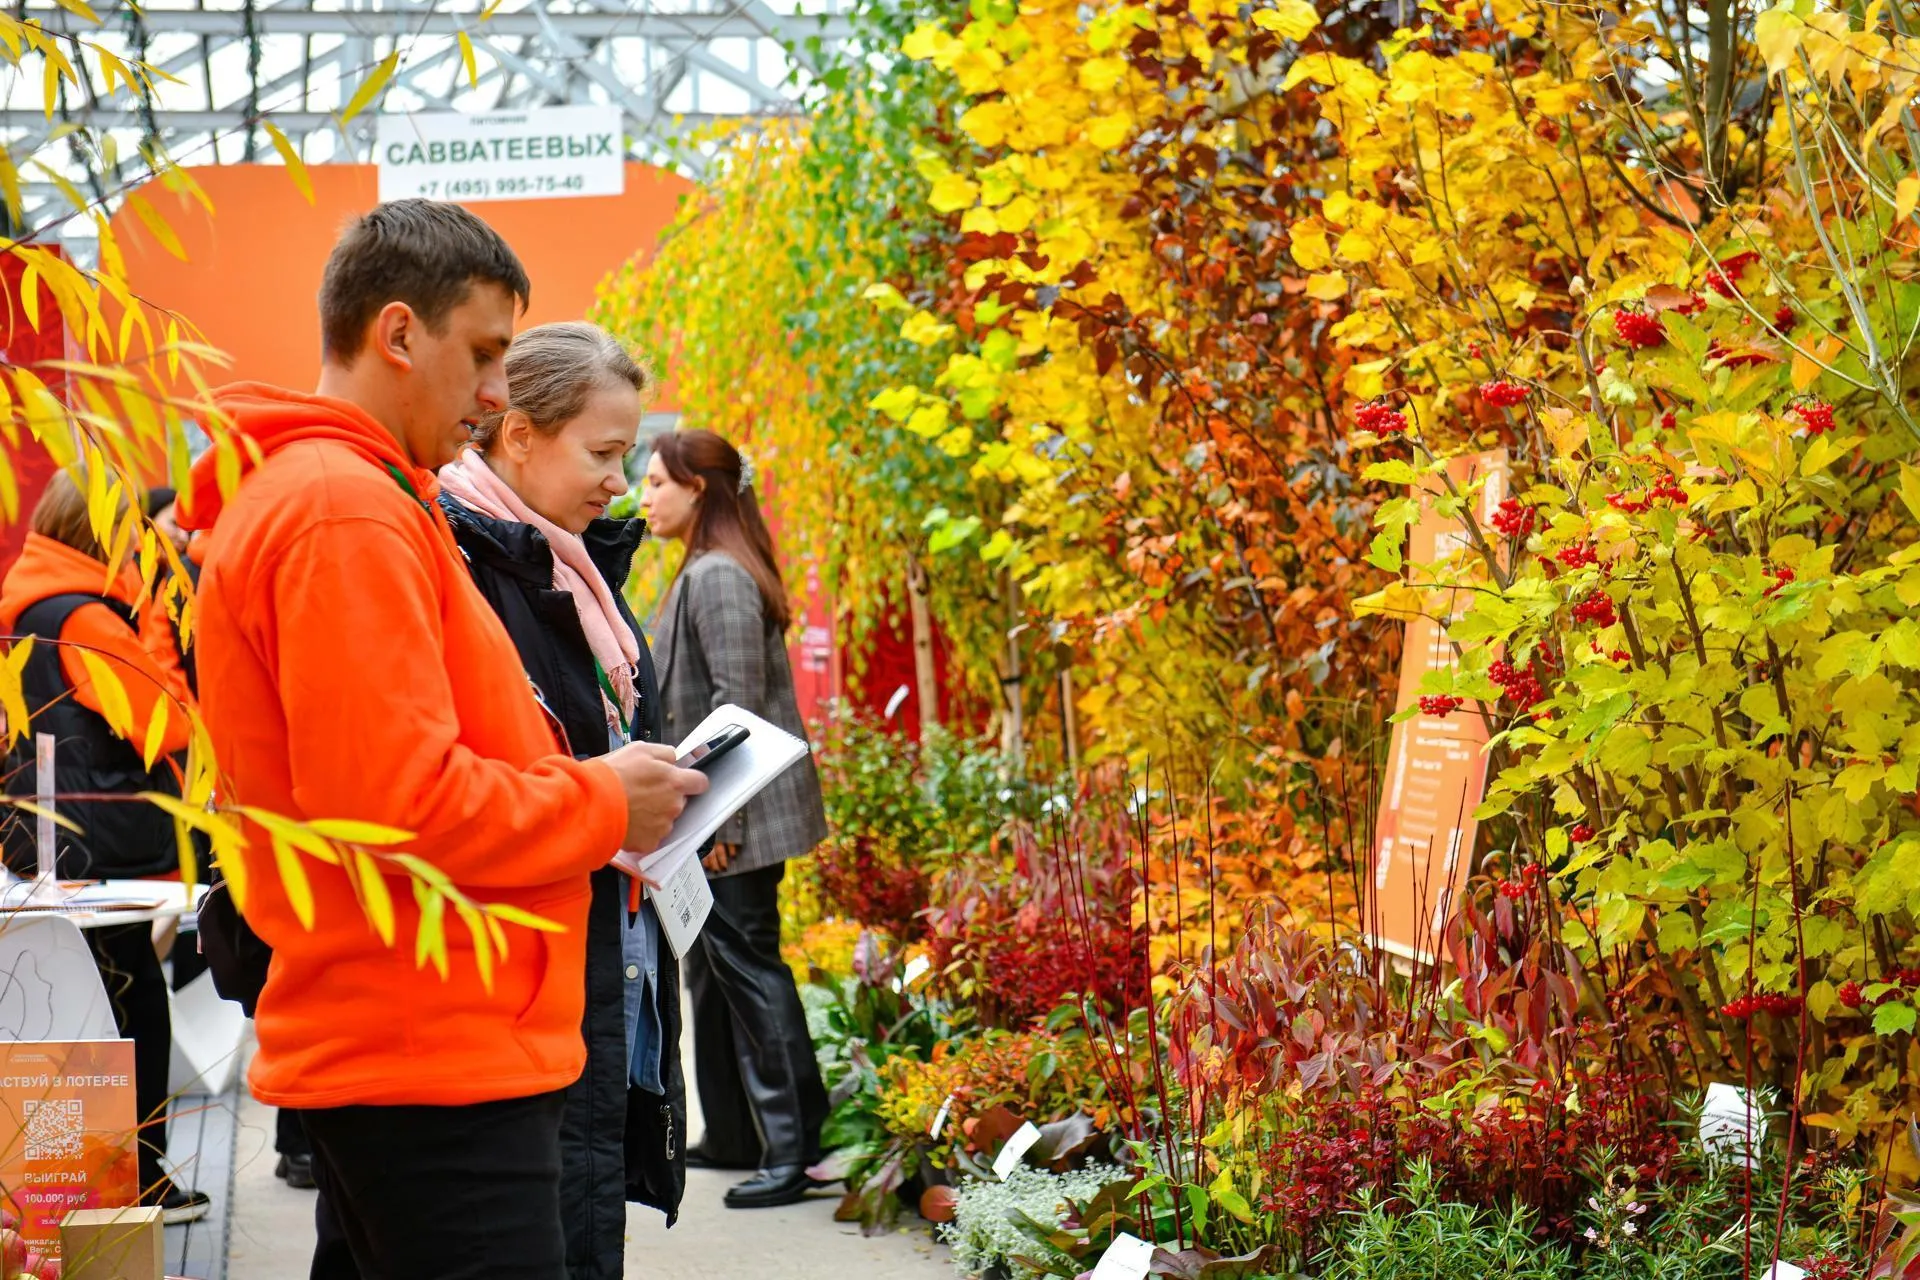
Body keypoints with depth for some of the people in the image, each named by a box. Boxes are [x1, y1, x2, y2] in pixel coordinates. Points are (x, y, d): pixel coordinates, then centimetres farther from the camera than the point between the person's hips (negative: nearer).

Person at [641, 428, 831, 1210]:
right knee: (714, 970, 15)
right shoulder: (703, 572, 16)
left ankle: (792, 1148, -7)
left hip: (736, 819, -11)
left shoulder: (720, 577, -16)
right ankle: (734, 1136, 23)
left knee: (747, 967, -9)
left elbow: (738, 701, -21)